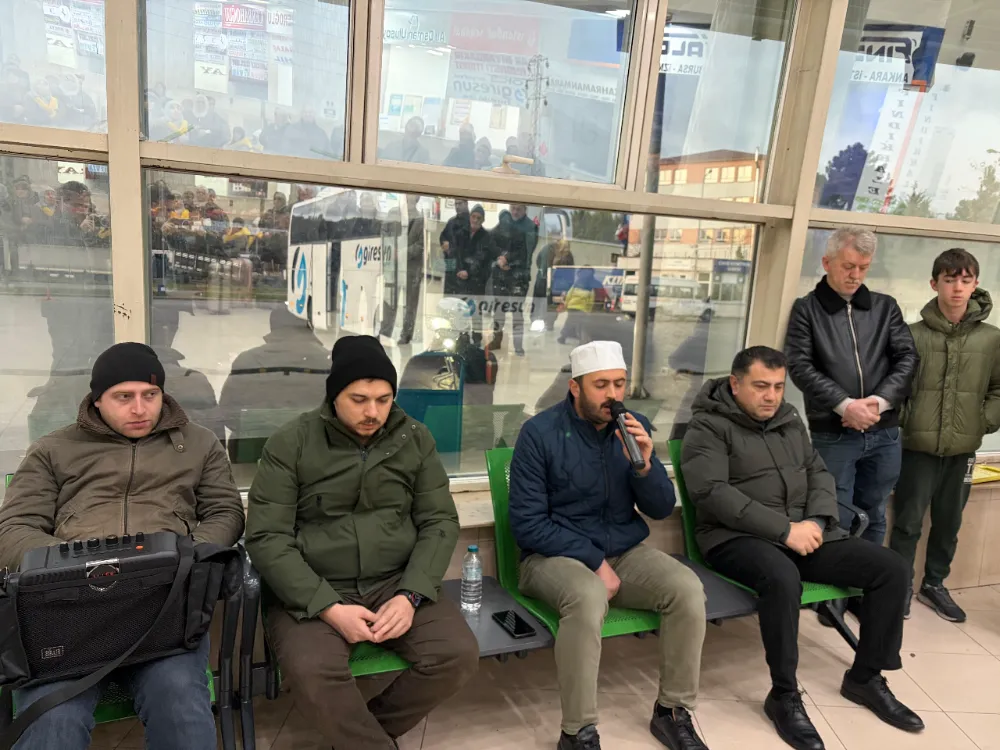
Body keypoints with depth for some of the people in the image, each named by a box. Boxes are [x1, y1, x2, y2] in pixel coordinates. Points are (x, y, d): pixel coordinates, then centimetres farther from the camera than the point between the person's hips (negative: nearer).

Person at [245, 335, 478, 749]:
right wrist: (329, 607, -19)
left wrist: (410, 595, -14)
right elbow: (267, 538, -9)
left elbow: (440, 523, 2)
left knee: (459, 654, -18)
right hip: (311, 592, -2)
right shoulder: (290, 444, -6)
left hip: (397, 583, 3)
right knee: (313, 670, -32)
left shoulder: (415, 439, 2)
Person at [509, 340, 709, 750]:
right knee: (588, 598, -35)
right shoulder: (540, 432, -14)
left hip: (625, 550, 5)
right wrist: (595, 561, -18)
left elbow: (661, 509, 2)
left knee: (688, 589, -20)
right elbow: (527, 524, -15)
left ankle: (673, 711, 2)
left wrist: (645, 464, -17)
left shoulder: (635, 425, 1)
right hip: (555, 555, -4)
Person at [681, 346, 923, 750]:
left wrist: (816, 521, -8)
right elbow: (713, 493, -20)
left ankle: (866, 678, 12)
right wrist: (784, 529, -22)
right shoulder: (708, 427, -9)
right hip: (738, 537, -7)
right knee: (782, 578, -38)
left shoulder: (789, 419, 14)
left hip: (804, 531, 7)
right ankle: (784, 696, -16)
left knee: (891, 568, -4)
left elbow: (818, 473, 13)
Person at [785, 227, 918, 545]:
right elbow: (800, 366, -9)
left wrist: (880, 401, -11)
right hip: (832, 435, -3)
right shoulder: (806, 309, -1)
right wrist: (844, 405, -18)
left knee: (873, 519, 16)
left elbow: (907, 357, 4)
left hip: (884, 434, 4)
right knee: (836, 522, 4)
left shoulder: (885, 307, 10)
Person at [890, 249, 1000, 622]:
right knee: (908, 523, 4)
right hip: (918, 447, -3)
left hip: (962, 450, 3)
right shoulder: (913, 335, -7)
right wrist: (903, 420, -10)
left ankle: (934, 584, 34)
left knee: (949, 524, 16)